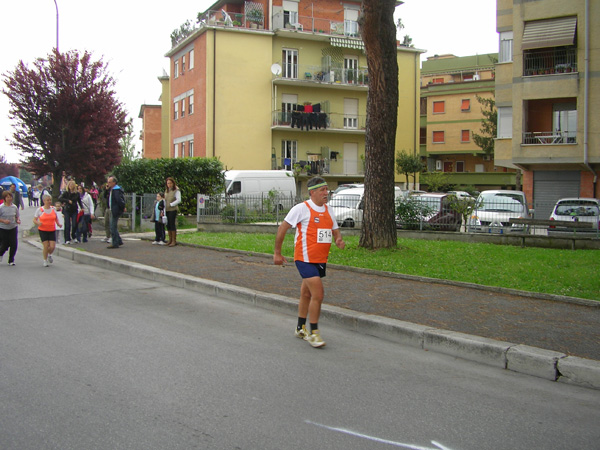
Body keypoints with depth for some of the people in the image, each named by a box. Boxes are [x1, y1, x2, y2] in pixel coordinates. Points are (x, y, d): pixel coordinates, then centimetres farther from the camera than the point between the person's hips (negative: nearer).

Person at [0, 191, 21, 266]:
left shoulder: (14, 207, 3)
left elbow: (17, 216, 14)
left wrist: (18, 220, -6)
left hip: (13, 228, 3)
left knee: (14, 245, -3)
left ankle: (11, 260, 12)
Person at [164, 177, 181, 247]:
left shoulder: (176, 190, -4)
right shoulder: (166, 191, 16)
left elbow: (179, 200, -13)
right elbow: (165, 201, 18)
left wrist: (171, 204, -12)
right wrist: (163, 210, 10)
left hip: (173, 210, -7)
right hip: (167, 210, 7)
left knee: (172, 224, -9)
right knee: (168, 225, 6)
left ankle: (174, 241, -6)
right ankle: (170, 240, 13)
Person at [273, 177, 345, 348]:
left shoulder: (328, 210, 12)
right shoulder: (302, 208, -10)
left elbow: (335, 231, 19)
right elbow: (282, 228, -6)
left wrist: (339, 240, -6)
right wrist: (277, 253, -5)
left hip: (321, 260, 7)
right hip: (306, 259, -7)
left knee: (306, 294, 18)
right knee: (318, 295, -12)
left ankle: (300, 328, 32)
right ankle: (313, 333, 0)